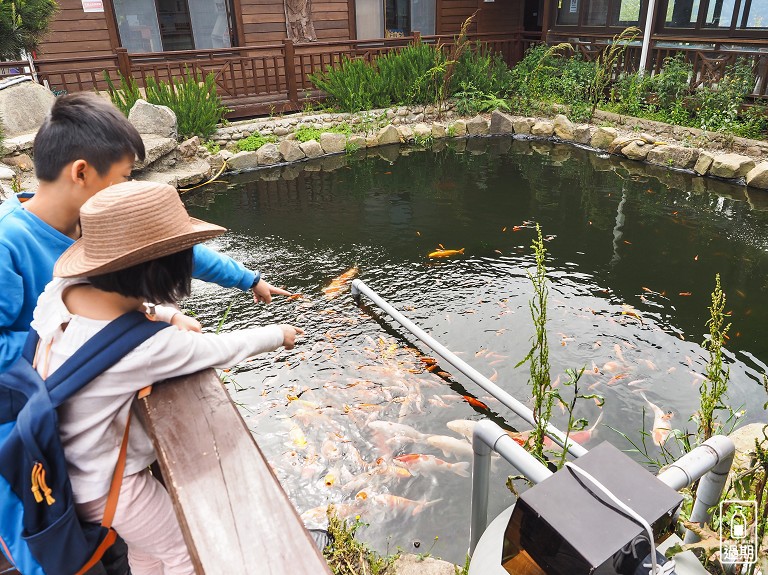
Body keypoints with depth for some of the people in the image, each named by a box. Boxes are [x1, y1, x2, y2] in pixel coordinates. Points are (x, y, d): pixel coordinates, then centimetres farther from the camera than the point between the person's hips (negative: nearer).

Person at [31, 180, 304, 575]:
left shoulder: (60, 291, -18)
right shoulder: (145, 348, -36)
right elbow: (221, 349, -21)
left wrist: (168, 321, -8)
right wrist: (279, 334, -3)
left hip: (63, 465, 7)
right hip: (108, 484, -7)